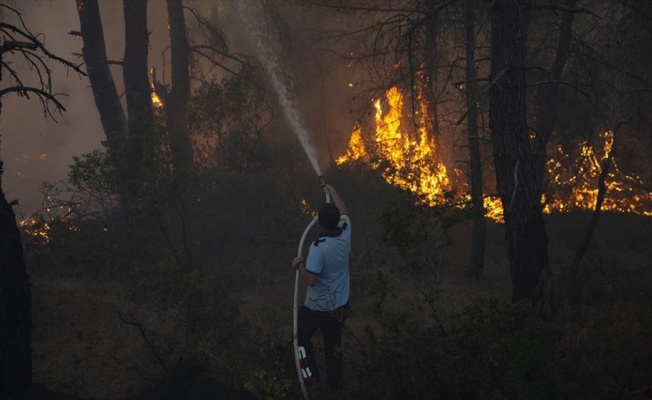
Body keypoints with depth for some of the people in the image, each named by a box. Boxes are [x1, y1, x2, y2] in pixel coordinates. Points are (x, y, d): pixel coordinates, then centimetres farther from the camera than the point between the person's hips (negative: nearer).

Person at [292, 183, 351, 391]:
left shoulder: (318, 248, -30)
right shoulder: (345, 235, -12)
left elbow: (311, 280, -31)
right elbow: (344, 211, 10)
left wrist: (299, 264, -13)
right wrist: (332, 191, 23)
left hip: (316, 308, -5)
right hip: (339, 306, 5)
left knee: (303, 338, 21)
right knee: (334, 344, 21)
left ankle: (311, 374, 14)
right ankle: (335, 382, 33)